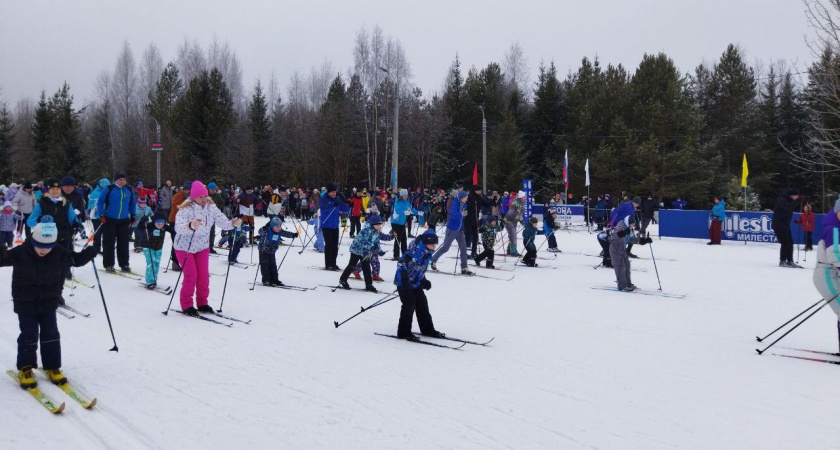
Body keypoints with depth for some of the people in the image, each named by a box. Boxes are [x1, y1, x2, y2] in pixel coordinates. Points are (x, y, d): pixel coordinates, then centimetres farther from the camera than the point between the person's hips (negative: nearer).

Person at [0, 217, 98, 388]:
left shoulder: (59, 254, -9)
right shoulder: (20, 253, -17)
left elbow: (76, 259, 4)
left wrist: (88, 254, -15)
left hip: (48, 304, 2)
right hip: (25, 304, -2)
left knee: (51, 334, 6)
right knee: (29, 335, 1)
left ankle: (52, 367, 19)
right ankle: (25, 368, 17)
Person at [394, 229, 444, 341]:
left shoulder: (427, 253, 4)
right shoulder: (415, 252, -27)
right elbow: (402, 265, -30)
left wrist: (424, 281, 9)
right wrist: (405, 283, -33)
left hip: (415, 283, 9)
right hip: (404, 282, -9)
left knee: (422, 304, 11)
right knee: (409, 304, -13)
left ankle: (427, 329, 24)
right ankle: (404, 332, -3)